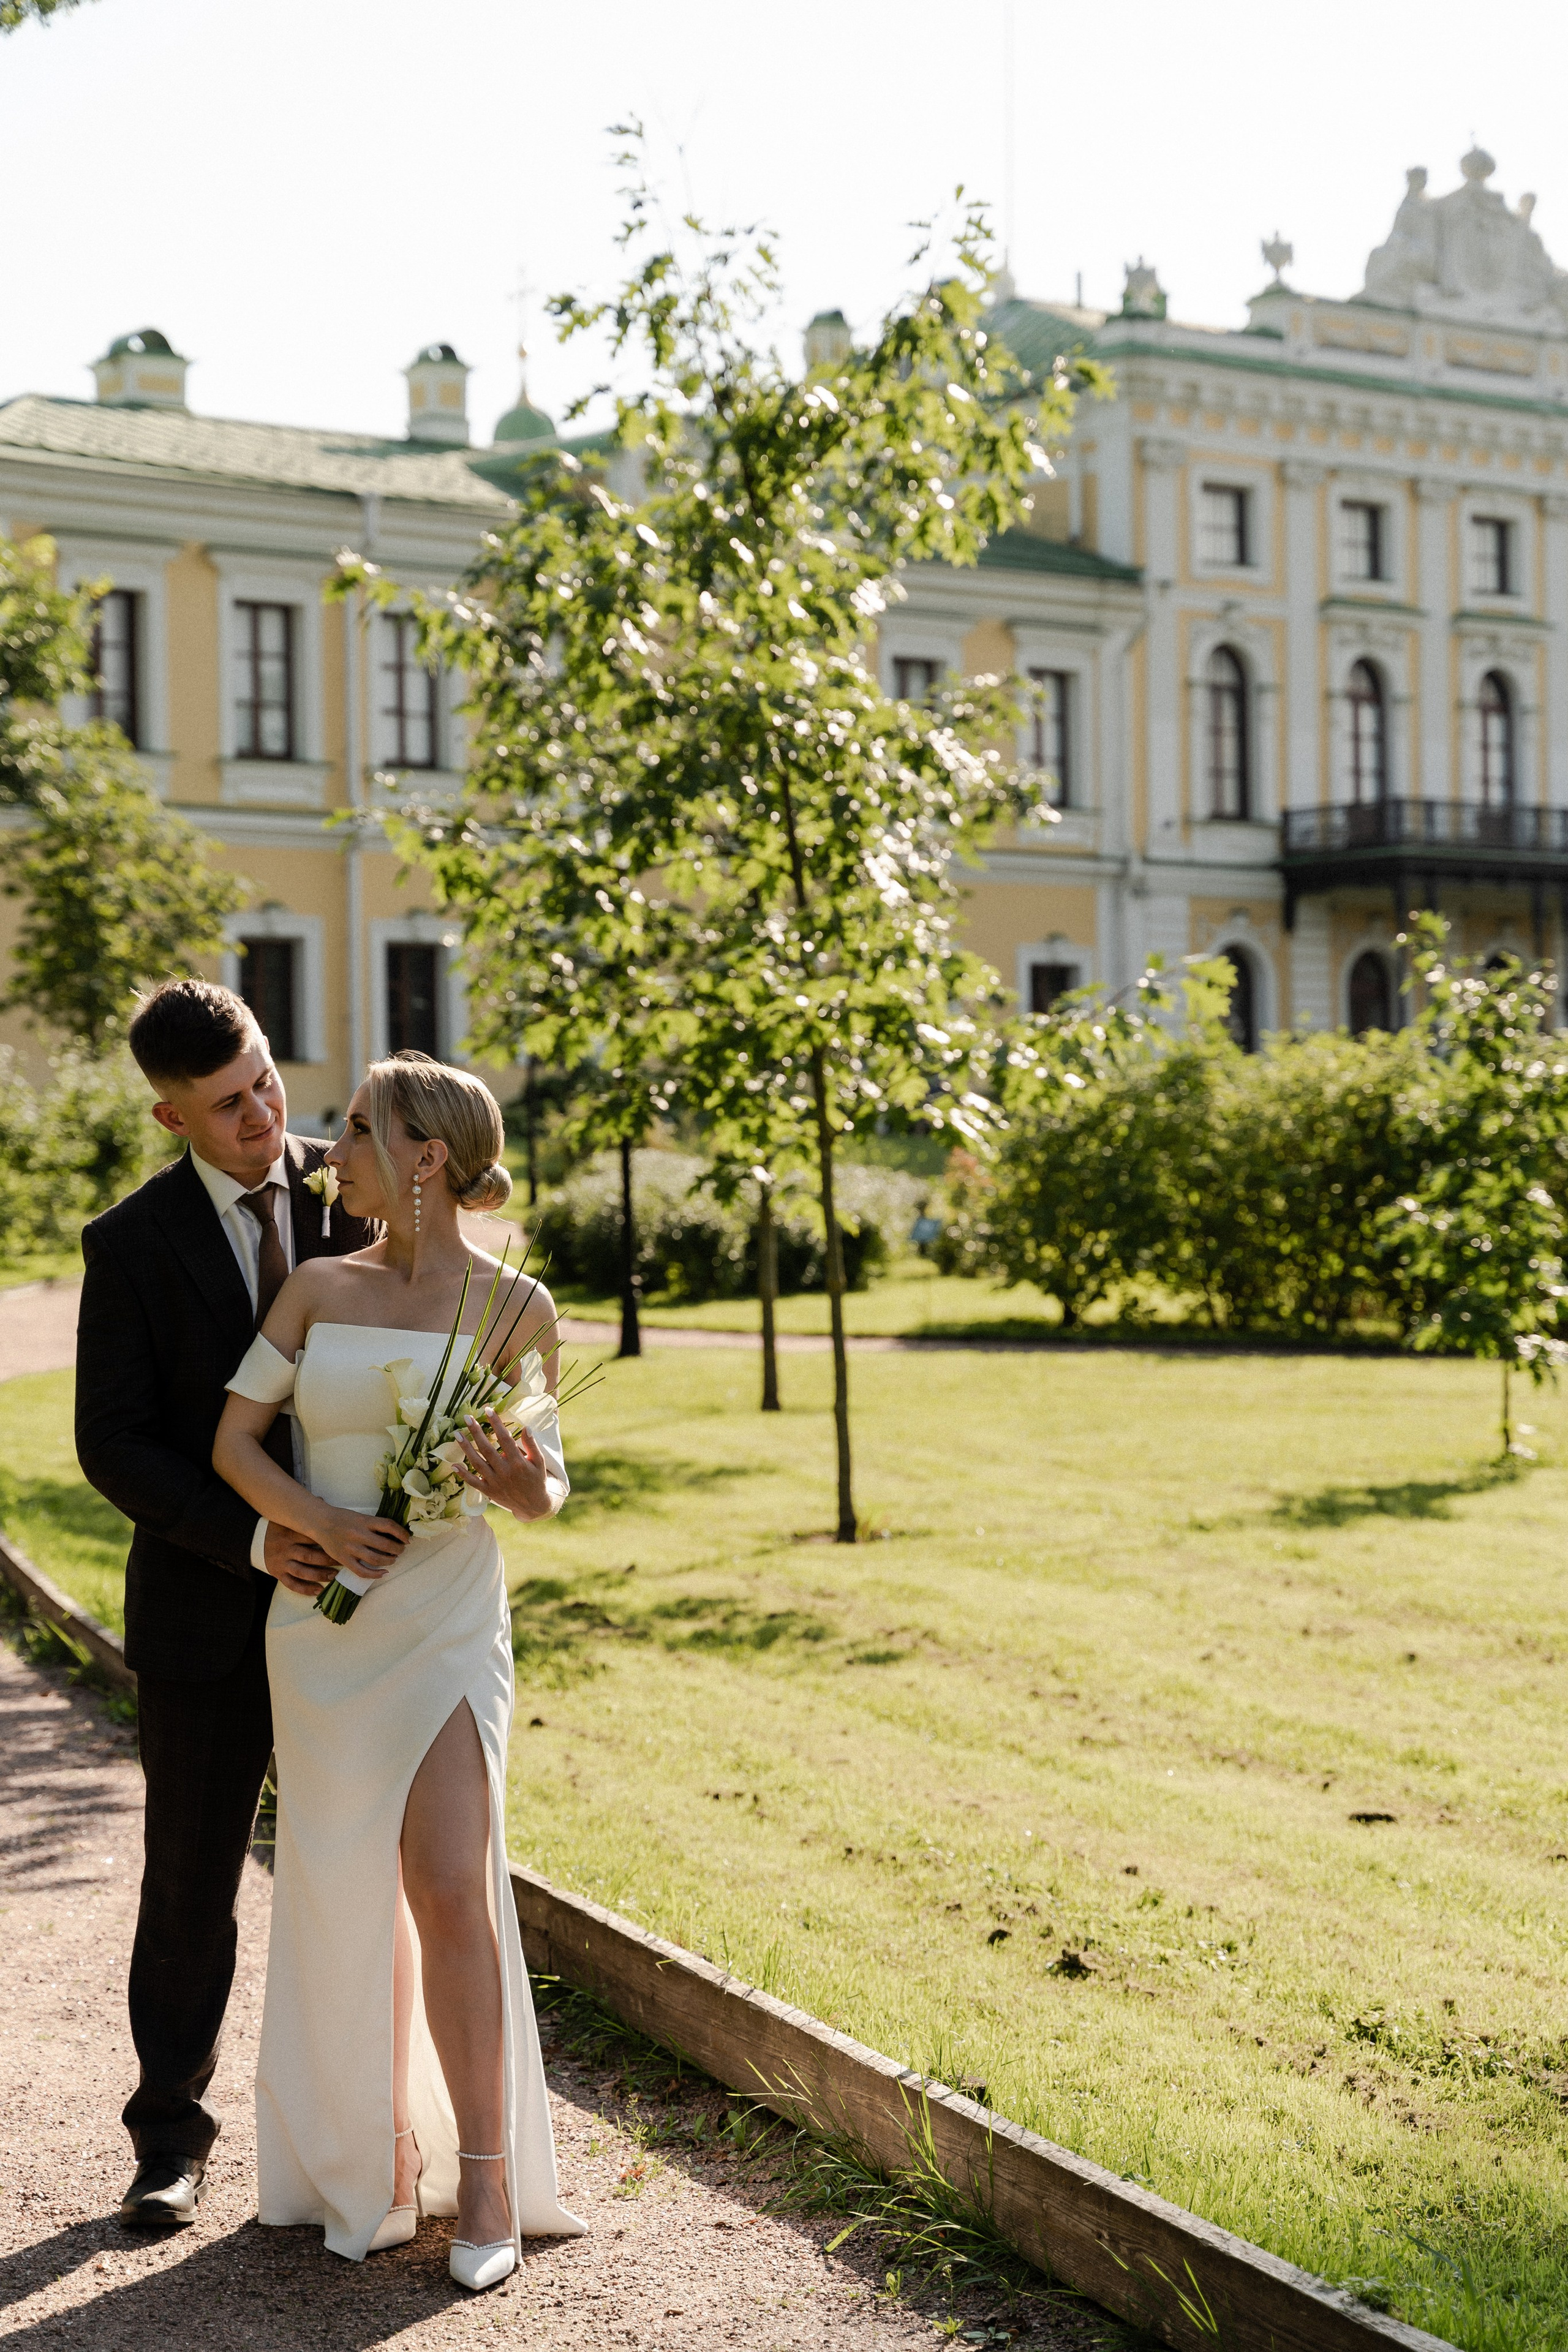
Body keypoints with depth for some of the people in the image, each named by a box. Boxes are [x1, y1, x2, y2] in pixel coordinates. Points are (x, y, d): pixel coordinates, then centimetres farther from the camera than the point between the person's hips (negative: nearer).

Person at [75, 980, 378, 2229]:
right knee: (190, 1881, 8)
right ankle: (174, 2138, 23)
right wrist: (253, 1541, -21)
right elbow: (113, 1443, -9)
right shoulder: (133, 1245, -7)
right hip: (207, 1610, -1)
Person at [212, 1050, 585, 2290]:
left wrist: (523, 1482, -21)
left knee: (451, 1888, -12)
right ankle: (379, 2156, 23)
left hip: (447, 1627, -3)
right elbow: (234, 1439, 2)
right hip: (321, 1627, 3)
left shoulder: (514, 1305, -2)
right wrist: (319, 1521, -15)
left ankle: (486, 2178, 0)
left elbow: (545, 1483, 3)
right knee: (344, 1896, 7)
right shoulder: (318, 1287, 5)